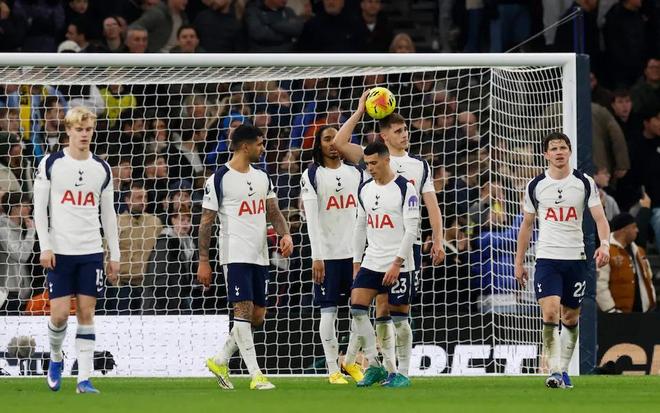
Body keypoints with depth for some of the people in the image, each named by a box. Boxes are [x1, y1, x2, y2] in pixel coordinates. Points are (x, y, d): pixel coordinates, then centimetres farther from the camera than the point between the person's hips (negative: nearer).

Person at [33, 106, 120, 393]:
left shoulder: (101, 169, 8)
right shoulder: (51, 164, 0)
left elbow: (108, 214, 13)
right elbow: (39, 208, 0)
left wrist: (115, 255, 9)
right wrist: (45, 247, -9)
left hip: (91, 251, 2)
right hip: (60, 251, -2)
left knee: (86, 312, -1)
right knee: (59, 313, -6)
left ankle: (84, 378, -1)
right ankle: (55, 358, 23)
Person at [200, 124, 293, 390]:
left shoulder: (262, 178, 14)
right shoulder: (220, 179, -6)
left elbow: (273, 212, 16)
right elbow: (206, 221, -5)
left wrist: (285, 234, -5)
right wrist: (203, 261, -8)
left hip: (260, 256, 7)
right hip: (235, 255, -7)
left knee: (258, 316, 8)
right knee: (244, 310, -11)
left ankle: (220, 361, 22)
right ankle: (256, 375, -13)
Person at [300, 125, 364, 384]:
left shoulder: (355, 173, 11)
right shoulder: (312, 176, -1)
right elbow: (312, 218, -7)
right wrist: (316, 256, -14)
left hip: (355, 252, 4)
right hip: (327, 253, -4)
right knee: (329, 311, -3)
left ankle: (350, 362, 17)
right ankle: (333, 370, 3)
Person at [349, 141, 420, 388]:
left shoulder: (405, 189, -8)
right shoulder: (364, 190, 11)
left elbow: (412, 230, -12)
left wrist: (397, 263, -17)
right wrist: (356, 262, 14)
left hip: (398, 265, -6)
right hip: (371, 262, 6)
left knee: (384, 317, -6)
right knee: (356, 306, -10)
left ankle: (393, 372, 3)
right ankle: (374, 365, -4)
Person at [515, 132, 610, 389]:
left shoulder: (584, 183, 2)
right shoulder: (535, 186, 4)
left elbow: (600, 218, -2)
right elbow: (527, 225, 13)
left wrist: (604, 244, -22)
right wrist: (519, 262, 12)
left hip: (576, 259, 1)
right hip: (547, 258, -1)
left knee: (570, 318, 8)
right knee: (550, 313, -18)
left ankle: (563, 369, 22)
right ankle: (554, 371, -19)